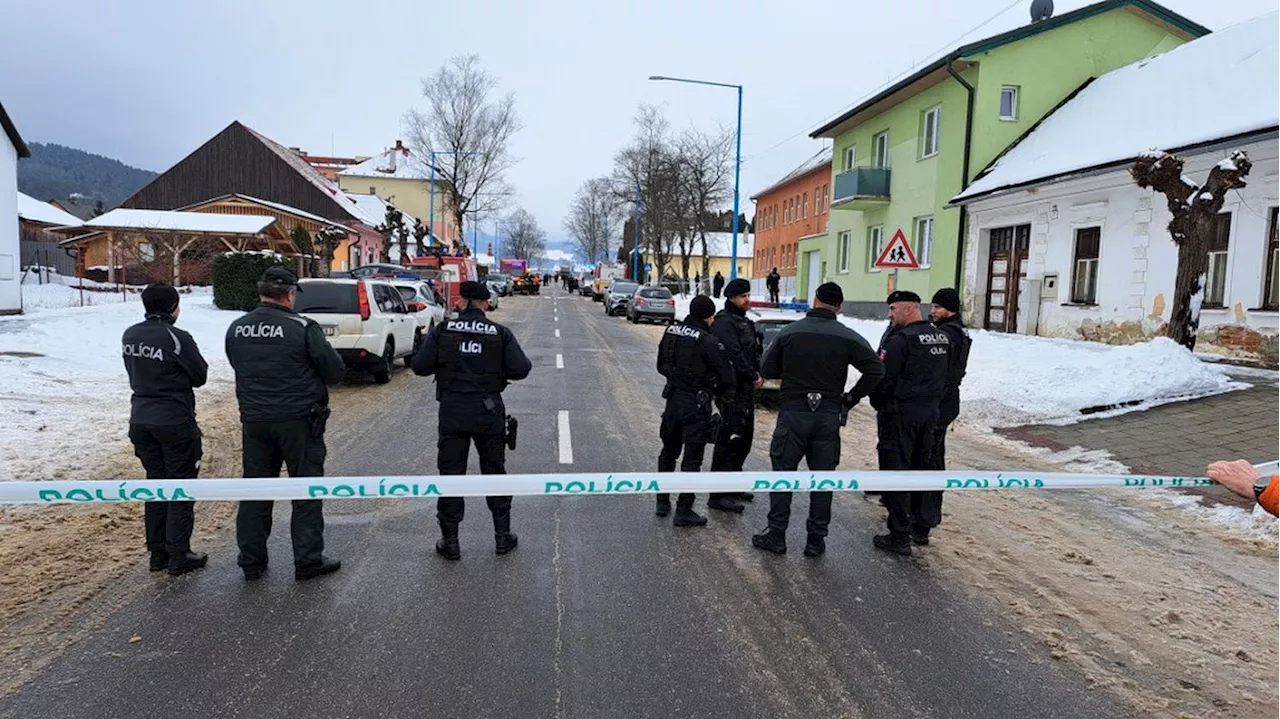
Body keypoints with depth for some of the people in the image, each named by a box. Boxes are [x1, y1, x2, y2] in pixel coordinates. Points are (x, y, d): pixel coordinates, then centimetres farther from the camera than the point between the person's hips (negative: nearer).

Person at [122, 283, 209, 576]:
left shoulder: (129, 336, 4)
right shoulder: (176, 338, -17)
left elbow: (133, 374, 12)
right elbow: (200, 376, -8)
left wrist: (156, 382, 6)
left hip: (140, 419, 7)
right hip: (175, 422, -6)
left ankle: (157, 553, 22)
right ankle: (178, 556, 8)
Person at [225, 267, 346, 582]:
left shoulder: (236, 329, 4)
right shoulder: (303, 328, -14)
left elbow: (240, 368, 14)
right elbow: (336, 372, -10)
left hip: (254, 421, 5)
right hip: (298, 420, -5)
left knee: (255, 490, 14)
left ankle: (251, 561, 21)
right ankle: (308, 560, 10)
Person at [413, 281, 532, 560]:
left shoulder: (442, 331, -3)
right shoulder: (500, 333, -3)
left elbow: (420, 367, -6)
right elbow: (520, 369, -9)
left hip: (452, 411, 0)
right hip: (489, 412, 1)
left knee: (450, 474, 8)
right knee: (494, 472, 13)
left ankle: (450, 541, 13)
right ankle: (502, 536, 21)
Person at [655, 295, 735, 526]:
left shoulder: (670, 333, 2)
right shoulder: (709, 342, -18)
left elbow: (661, 366, 14)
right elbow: (727, 377, -13)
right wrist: (717, 391, 7)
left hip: (673, 400, 7)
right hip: (696, 405, -6)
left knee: (668, 452, 21)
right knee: (692, 459, 2)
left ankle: (663, 502, 29)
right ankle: (683, 511, 5)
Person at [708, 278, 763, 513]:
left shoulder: (744, 322, 18)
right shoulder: (724, 322, -14)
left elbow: (754, 352, 20)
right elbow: (734, 355, -22)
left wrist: (758, 374, 4)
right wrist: (753, 376, -12)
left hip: (747, 389, 10)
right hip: (732, 390, -10)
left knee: (744, 439, 18)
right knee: (729, 440, -9)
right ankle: (718, 495, -4)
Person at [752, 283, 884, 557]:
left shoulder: (789, 332, -3)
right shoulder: (848, 337, -3)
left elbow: (767, 370, 1)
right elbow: (875, 370, -10)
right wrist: (851, 398, 0)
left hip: (792, 413, -1)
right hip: (829, 416, 1)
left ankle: (776, 536, 13)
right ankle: (816, 541, 17)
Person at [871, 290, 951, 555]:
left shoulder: (900, 340, -18)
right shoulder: (942, 338, 9)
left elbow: (883, 378, -17)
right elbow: (944, 377, 14)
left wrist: (878, 404, 0)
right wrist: (931, 401, 19)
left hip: (900, 413, -8)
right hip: (930, 411, 8)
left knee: (896, 471, -1)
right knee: (922, 467, 18)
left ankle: (900, 537, 2)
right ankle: (922, 528, 27)